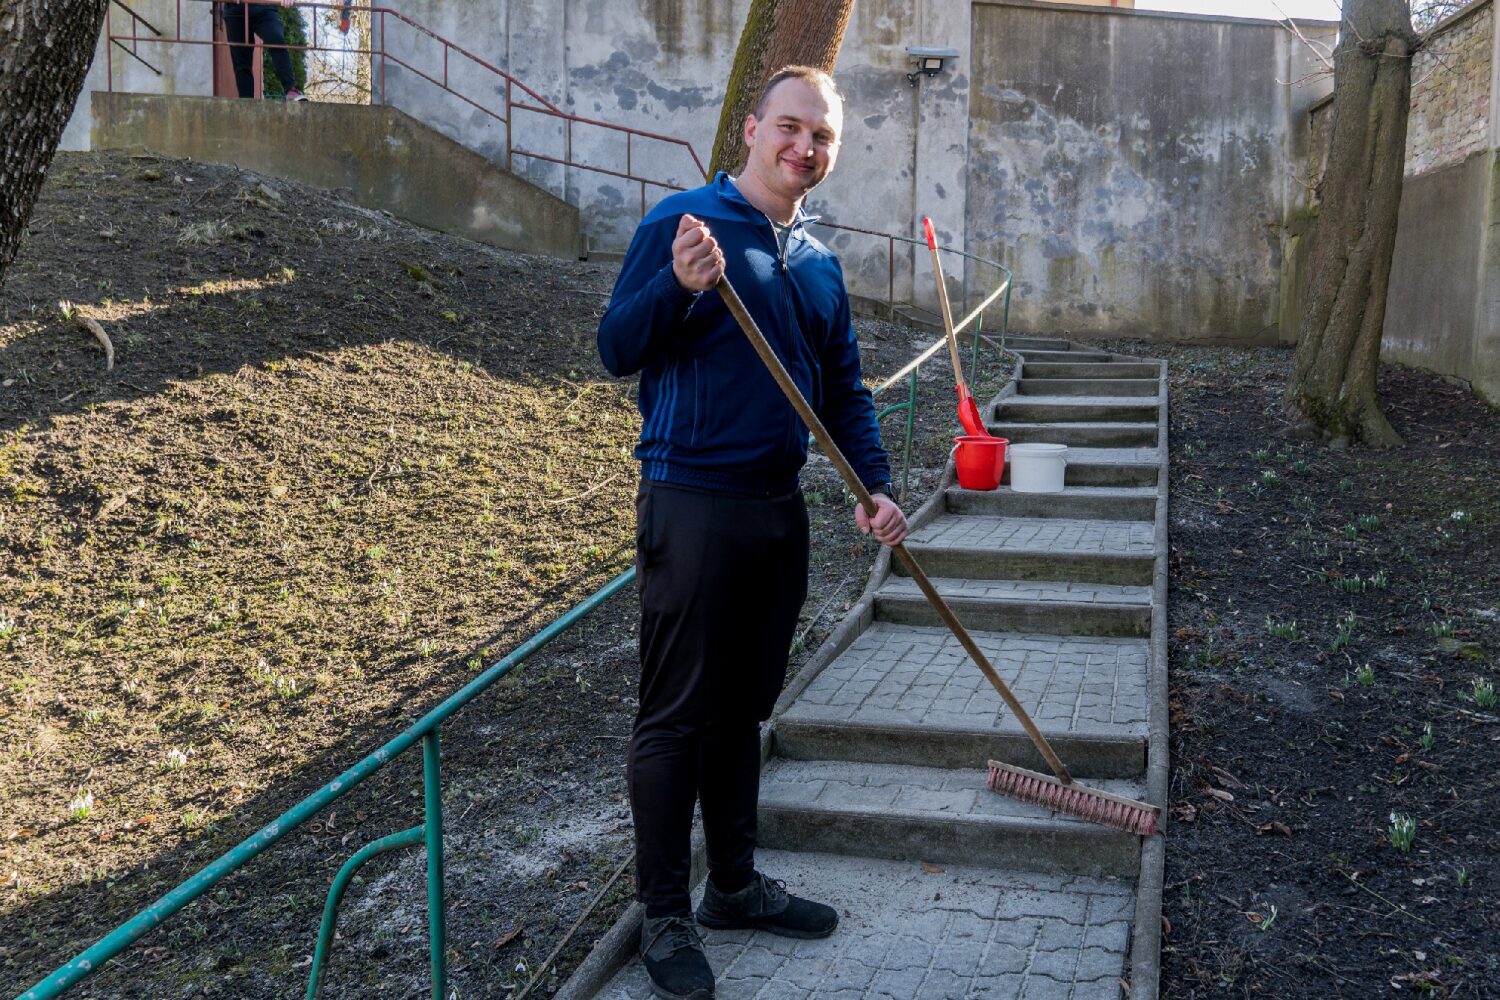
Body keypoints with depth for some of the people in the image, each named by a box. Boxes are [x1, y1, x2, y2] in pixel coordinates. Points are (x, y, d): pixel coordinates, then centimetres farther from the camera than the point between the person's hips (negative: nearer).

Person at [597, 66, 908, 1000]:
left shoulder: (820, 262, 13)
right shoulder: (682, 221, -7)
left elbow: (844, 390, 17)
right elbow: (616, 348, -10)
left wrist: (876, 484, 5)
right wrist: (680, 285, -27)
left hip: (779, 507, 7)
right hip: (693, 503, -7)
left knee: (744, 705, 17)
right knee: (677, 713, 1)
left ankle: (735, 881, 32)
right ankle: (665, 916, 15)